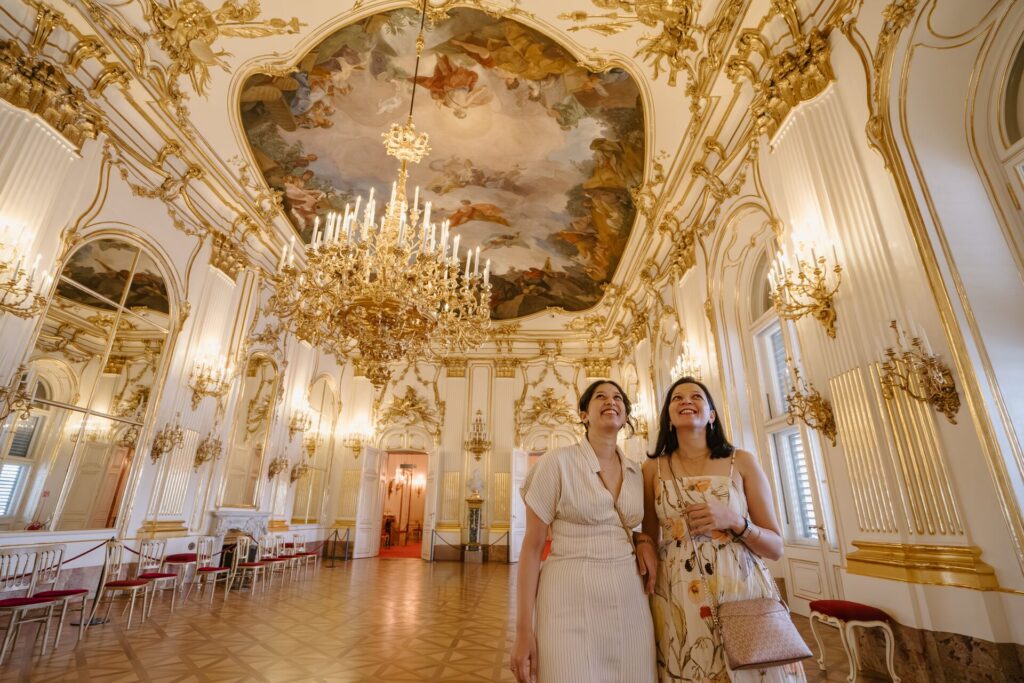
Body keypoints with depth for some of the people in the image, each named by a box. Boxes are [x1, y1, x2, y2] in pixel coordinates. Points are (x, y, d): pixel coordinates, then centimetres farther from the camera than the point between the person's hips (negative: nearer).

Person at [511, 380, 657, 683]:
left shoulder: (636, 472, 6)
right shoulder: (557, 462, -10)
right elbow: (532, 546, -9)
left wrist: (645, 541, -1)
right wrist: (523, 629, -12)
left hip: (629, 600, 5)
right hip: (571, 600, -5)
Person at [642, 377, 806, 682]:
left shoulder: (741, 462, 0)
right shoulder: (653, 469, 1)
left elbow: (776, 547, 2)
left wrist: (734, 522, -14)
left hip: (744, 593, 0)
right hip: (678, 603, 1)